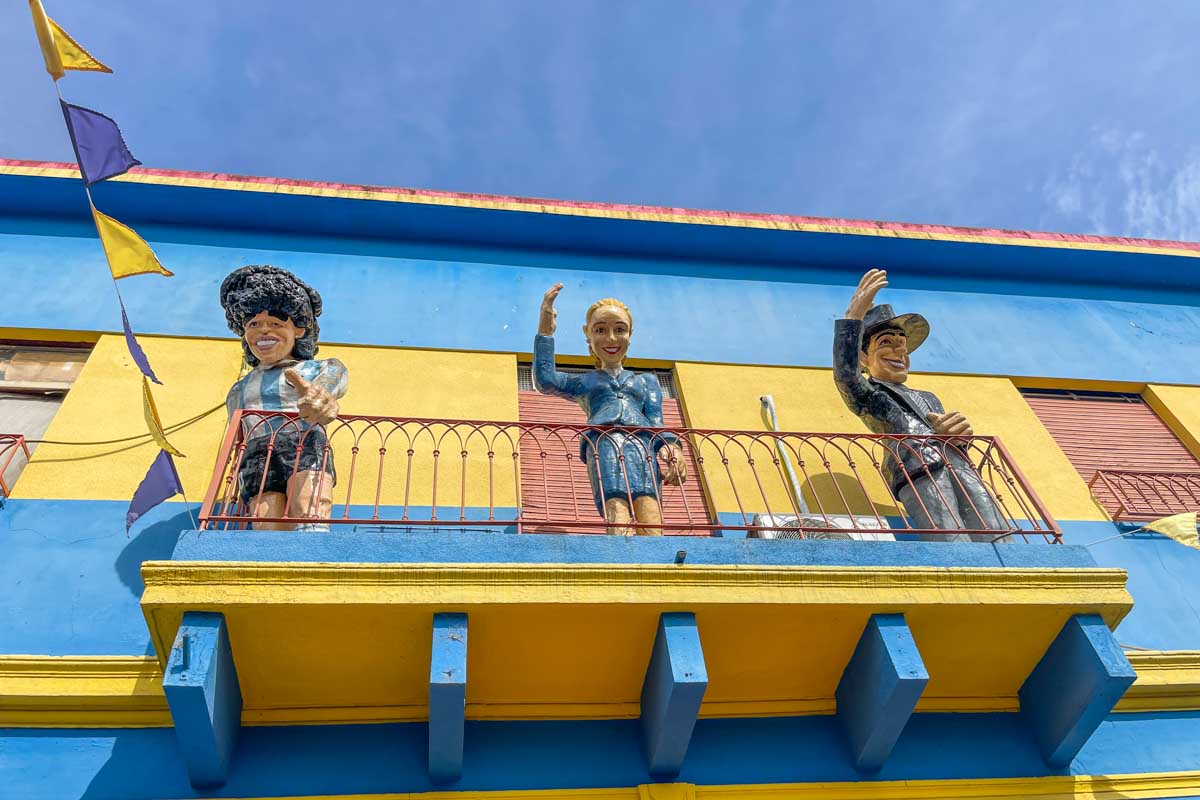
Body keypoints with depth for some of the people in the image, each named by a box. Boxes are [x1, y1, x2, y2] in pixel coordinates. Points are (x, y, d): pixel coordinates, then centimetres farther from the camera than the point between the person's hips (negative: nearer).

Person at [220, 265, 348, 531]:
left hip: (307, 447, -3)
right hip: (257, 458, 3)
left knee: (309, 516, -33)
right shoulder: (238, 391, 34)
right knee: (269, 529, -25)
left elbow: (331, 381, -5)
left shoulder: (323, 368, 20)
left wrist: (320, 393, -32)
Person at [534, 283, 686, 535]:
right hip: (603, 443, -1)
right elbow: (544, 380, 12)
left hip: (643, 443, 1)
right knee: (618, 523, -30)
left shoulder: (647, 381, 35)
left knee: (652, 526, -27)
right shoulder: (583, 382, 31)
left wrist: (670, 447, -5)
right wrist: (546, 328, 11)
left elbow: (656, 422, 19)